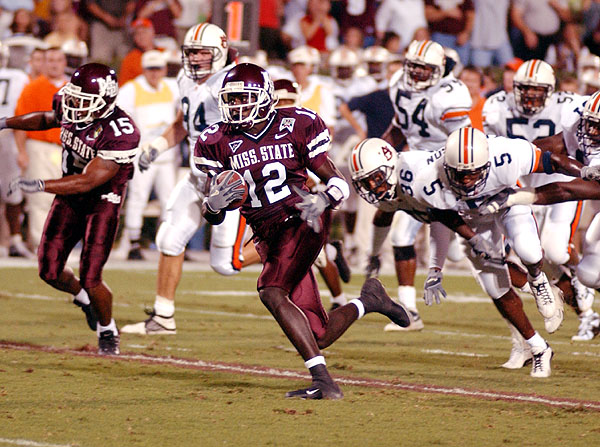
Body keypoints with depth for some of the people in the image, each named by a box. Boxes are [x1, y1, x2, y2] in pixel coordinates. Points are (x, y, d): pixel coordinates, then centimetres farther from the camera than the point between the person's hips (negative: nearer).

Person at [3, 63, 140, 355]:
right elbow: (48, 119, 18)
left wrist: (40, 186, -40)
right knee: (50, 271, 1)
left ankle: (107, 330, 20)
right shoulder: (69, 107, -10)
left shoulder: (120, 134, -30)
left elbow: (87, 182, -33)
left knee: (90, 279, -10)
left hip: (102, 202, -6)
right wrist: (7, 123, 13)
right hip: (69, 198, 6)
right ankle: (83, 298, 35)